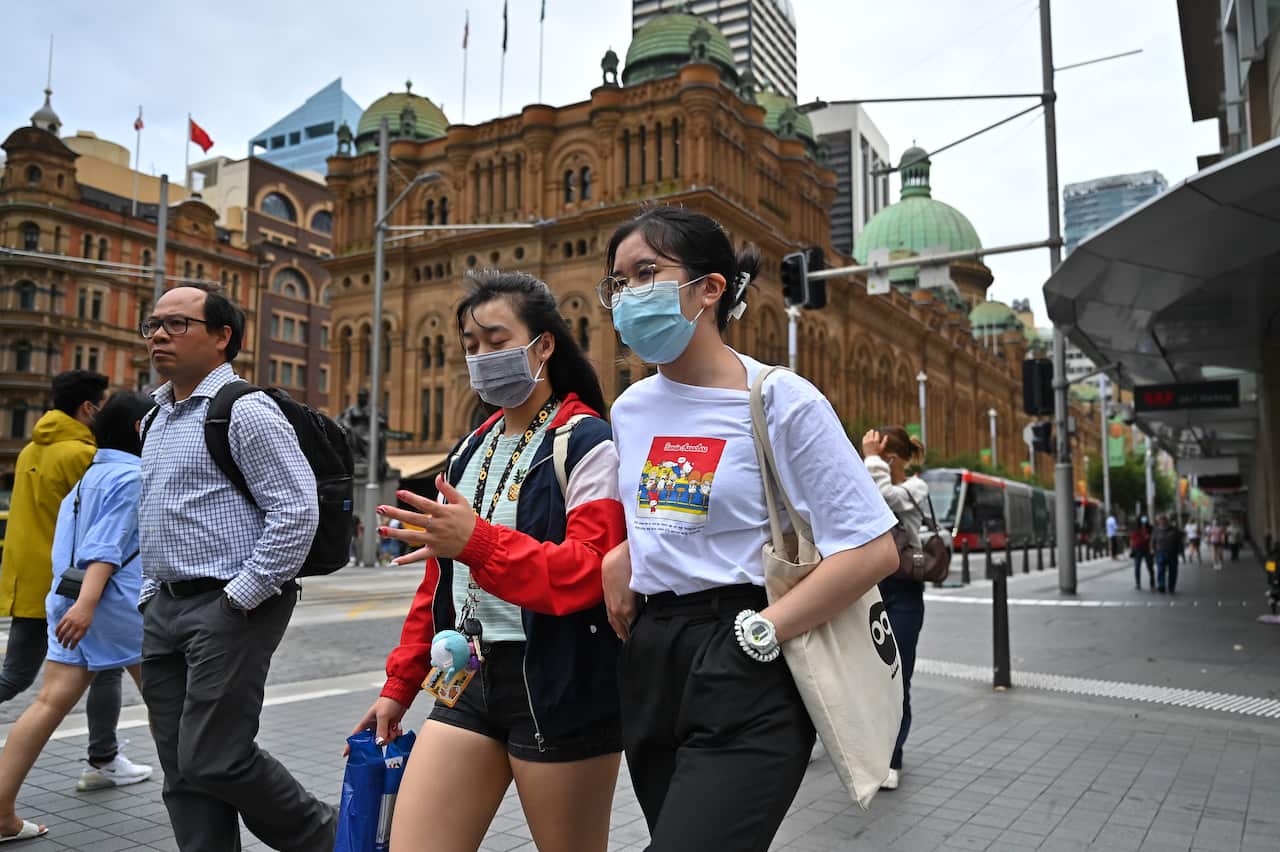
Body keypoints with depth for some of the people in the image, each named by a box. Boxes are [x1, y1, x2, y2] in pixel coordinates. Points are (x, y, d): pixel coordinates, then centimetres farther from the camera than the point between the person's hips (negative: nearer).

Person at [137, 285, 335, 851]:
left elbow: (297, 512, -19)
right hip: (164, 609, 8)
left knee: (214, 760, -5)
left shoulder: (244, 411, -11)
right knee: (181, 769, 10)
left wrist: (240, 598, -17)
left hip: (231, 608, -8)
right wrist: (149, 593, 16)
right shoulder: (154, 420, 16)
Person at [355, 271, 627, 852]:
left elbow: (590, 572, -21)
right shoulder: (472, 450, 14)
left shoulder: (587, 444, -9)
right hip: (470, 677, 7)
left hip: (559, 684, -6)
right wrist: (399, 685, 18)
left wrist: (478, 541, -33)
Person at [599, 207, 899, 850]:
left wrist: (758, 633, -17)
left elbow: (874, 551, -14)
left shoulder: (782, 401, -10)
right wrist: (620, 560, 3)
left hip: (745, 681, -6)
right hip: (648, 669, 7)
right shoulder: (630, 410, 9)